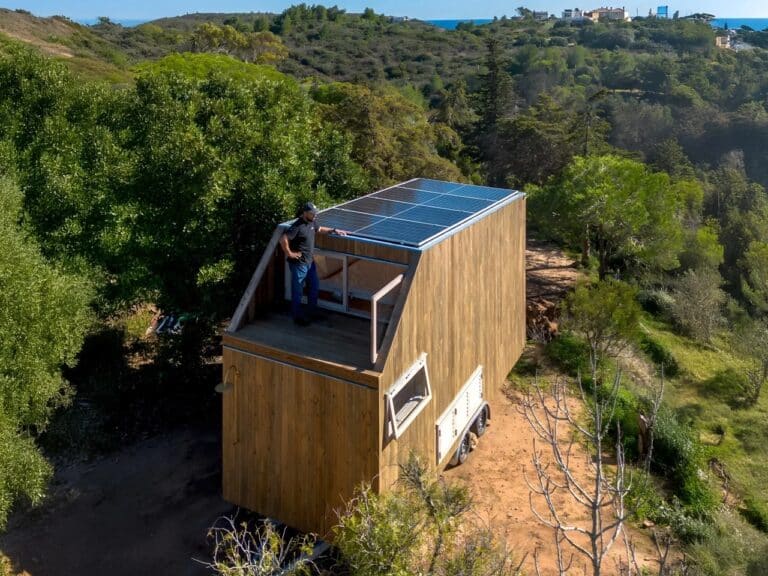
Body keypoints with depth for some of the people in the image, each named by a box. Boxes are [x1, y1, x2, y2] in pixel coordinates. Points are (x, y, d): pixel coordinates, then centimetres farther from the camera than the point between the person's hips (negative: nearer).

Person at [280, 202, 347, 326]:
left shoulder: (312, 222, 3)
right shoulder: (297, 226, -24)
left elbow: (320, 229, 25)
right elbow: (283, 239, -29)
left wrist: (334, 230, 17)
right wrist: (289, 253, -21)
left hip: (310, 262, 9)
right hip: (299, 264, -9)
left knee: (315, 287, 18)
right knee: (297, 291, 5)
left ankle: (313, 312, 34)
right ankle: (298, 317, 17)